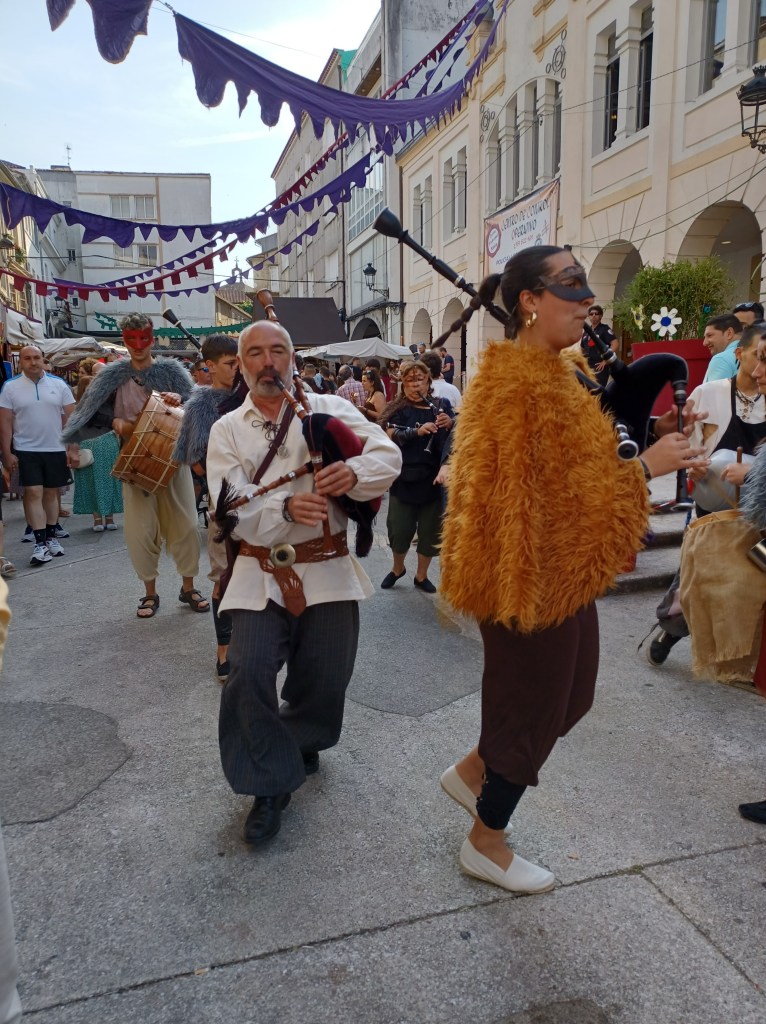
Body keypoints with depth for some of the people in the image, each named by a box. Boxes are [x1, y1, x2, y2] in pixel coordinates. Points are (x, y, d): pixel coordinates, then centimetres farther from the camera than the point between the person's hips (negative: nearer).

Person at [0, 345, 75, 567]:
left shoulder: (59, 384, 1)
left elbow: (70, 418, 2)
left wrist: (73, 448, -2)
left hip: (56, 449, 2)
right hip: (26, 450, -1)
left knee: (51, 493, 11)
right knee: (33, 493, -6)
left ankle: (52, 536, 23)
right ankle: (40, 543, -6)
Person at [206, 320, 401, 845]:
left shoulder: (330, 408, 3)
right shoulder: (227, 430, 6)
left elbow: (389, 455, -8)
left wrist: (353, 472, -31)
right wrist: (286, 508, -28)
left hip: (328, 569, 0)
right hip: (261, 572, 0)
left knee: (326, 678, 8)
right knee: (249, 671, -14)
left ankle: (299, 743, 42)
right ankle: (270, 784, 9)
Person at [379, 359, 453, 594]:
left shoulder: (440, 406, 4)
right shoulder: (397, 409, 2)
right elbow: (391, 436, -15)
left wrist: (449, 425, -17)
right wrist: (418, 431, -27)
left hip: (433, 480, 1)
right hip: (404, 480, -1)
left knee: (430, 531, 9)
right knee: (399, 529, 5)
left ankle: (421, 576, 30)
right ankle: (397, 568, 34)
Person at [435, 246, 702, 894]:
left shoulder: (548, 371, 11)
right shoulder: (518, 382, -20)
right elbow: (548, 489, -23)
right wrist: (644, 466, -18)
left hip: (561, 569, 10)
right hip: (534, 573, -10)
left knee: (569, 694, 21)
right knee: (532, 707, 7)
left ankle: (472, 772, 41)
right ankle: (486, 844, 31)